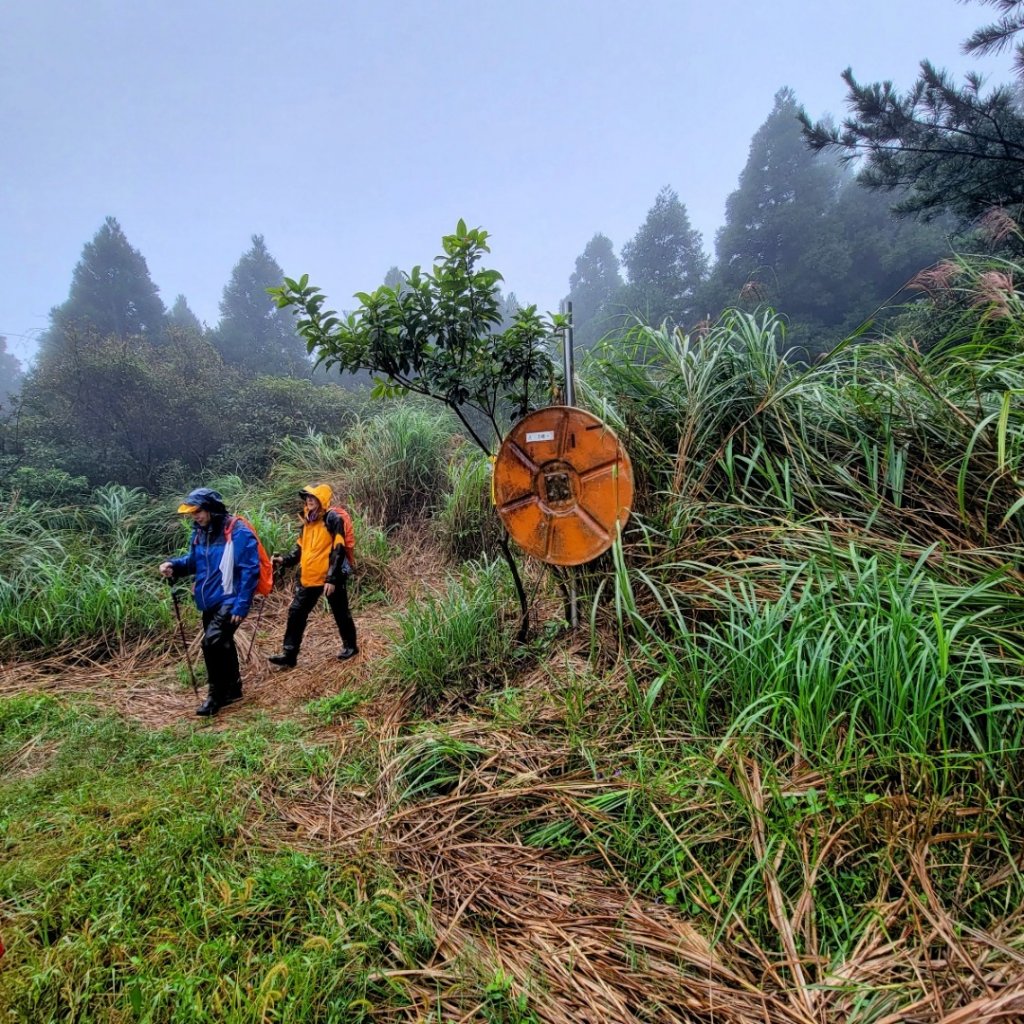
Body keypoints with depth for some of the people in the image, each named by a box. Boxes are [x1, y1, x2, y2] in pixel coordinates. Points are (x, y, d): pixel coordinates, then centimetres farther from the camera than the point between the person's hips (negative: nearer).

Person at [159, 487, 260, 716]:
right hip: (209, 601, 9)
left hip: (229, 600, -8)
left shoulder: (238, 532, -18)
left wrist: (242, 605, -23)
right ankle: (232, 689, 34)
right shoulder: (200, 532, 6)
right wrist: (173, 565, -2)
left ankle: (216, 694, -1)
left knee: (212, 642, -19)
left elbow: (250, 570, -20)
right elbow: (193, 561, 20)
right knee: (221, 645, 17)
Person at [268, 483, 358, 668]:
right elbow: (301, 548, 17)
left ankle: (350, 646, 28)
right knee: (296, 613, 5)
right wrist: (285, 559, -1)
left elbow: (338, 551, -17)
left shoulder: (333, 519, -12)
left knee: (340, 613, 9)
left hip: (330, 577, -7)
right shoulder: (307, 521, 11)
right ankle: (289, 654, 12)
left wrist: (332, 579, -21)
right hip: (309, 577, 7)